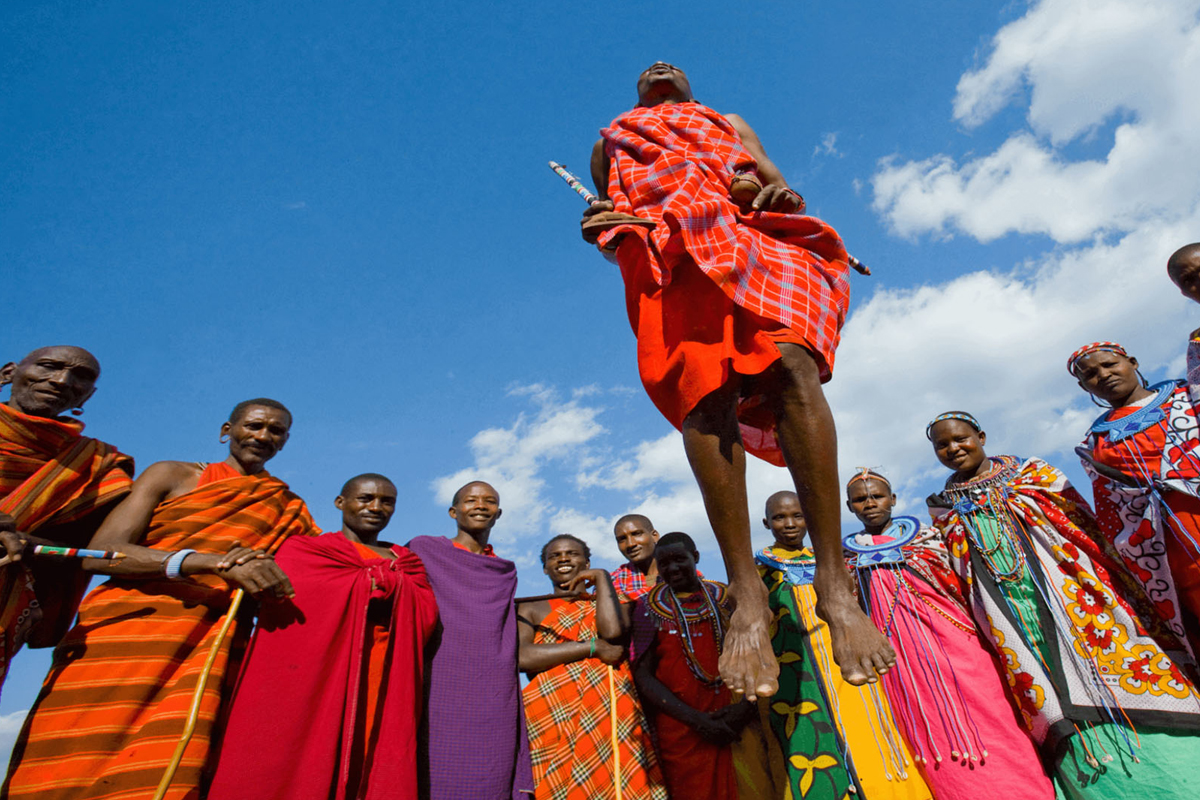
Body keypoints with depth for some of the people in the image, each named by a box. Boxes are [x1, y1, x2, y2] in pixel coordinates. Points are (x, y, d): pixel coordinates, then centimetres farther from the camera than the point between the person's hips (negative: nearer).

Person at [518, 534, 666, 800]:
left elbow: (612, 631, -7)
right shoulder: (530, 611, 13)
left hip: (612, 715, 1)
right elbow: (520, 657, -8)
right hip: (553, 719, -1)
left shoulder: (606, 603, 17)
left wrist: (602, 577, 4)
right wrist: (592, 647, -9)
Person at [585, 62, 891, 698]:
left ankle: (834, 583, -31)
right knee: (703, 392, -26)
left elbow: (784, 191, 27)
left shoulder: (730, 122, 40)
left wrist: (781, 194, 0)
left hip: (749, 236, 1)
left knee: (790, 361, -29)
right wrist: (604, 226, 0)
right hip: (661, 249, 0)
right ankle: (746, 596, -29)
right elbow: (609, 220, 27)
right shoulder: (612, 140, 39)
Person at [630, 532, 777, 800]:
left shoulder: (727, 598, 4)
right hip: (683, 735, -1)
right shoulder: (650, 608, 1)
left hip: (739, 727, 1)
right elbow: (643, 675, -4)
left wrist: (746, 705, -11)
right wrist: (695, 719, -12)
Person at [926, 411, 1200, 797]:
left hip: (1076, 598, 0)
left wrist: (1121, 588, -6)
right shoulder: (945, 511, 9)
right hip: (1018, 625, 1)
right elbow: (953, 581, 11)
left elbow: (1087, 527, 2)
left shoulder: (1033, 473, 6)